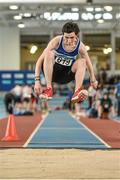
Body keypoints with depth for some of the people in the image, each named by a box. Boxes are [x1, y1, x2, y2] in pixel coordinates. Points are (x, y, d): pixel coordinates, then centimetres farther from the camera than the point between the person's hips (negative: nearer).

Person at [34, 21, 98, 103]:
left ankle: (77, 92, -42)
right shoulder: (57, 41, -21)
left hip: (66, 75, 2)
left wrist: (93, 80, 8)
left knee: (82, 61, -24)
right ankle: (48, 89, -35)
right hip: (52, 72, -2)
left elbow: (88, 63, 2)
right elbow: (40, 60, -21)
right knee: (49, 53, -30)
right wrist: (37, 80, -28)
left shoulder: (80, 46, -15)